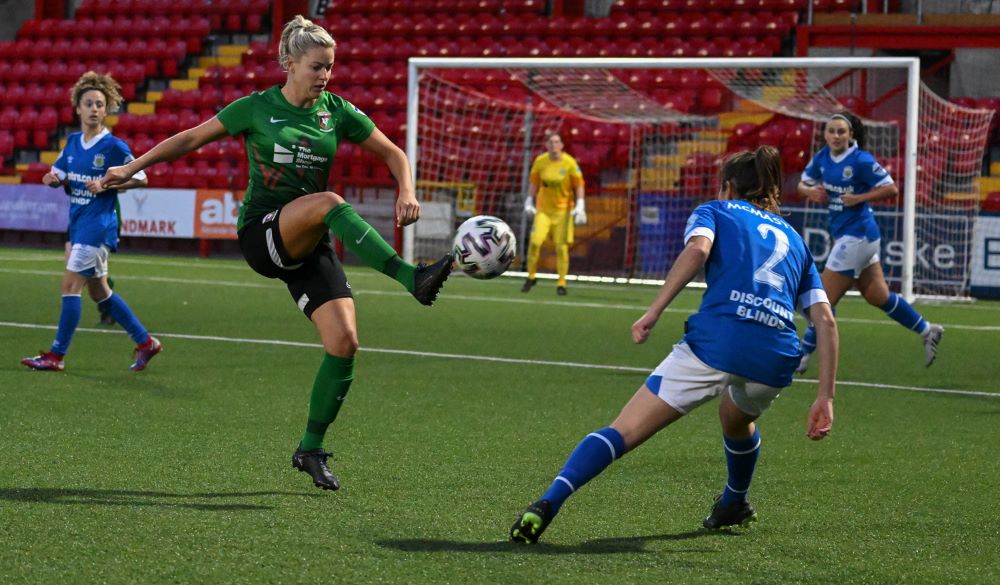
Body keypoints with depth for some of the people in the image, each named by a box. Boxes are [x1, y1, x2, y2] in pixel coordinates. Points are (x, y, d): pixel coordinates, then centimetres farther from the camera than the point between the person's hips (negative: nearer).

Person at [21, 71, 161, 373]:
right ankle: (145, 342, 24)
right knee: (99, 291, 13)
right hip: (78, 222, 8)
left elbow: (140, 178, -8)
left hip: (98, 224, -8)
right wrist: (53, 179, -9)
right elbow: (59, 175, 14)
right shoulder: (73, 142, 8)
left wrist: (106, 186, -19)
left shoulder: (113, 146, -11)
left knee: (70, 285, -10)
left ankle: (56, 356, -3)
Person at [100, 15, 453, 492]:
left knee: (344, 342, -12)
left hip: (310, 245, 4)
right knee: (328, 202, -35)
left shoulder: (337, 112, 6)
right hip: (261, 234, -4)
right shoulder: (257, 108, -2)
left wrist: (406, 192, -7)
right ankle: (412, 279, -42)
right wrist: (132, 167, 4)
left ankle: (311, 450, 4)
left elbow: (393, 153, 13)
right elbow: (192, 138, 7)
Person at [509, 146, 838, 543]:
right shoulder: (794, 240, 31)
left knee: (623, 433, -6)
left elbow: (697, 248, -5)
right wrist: (825, 398, 14)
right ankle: (734, 505, 58)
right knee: (738, 418, 40)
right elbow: (825, 320, 18)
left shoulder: (715, 211, 21)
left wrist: (653, 312, -9)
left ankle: (547, 504, -24)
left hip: (716, 338, -4)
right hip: (776, 357, 4)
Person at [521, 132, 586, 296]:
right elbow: (534, 182, 11)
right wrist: (529, 202, 7)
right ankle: (531, 276, 5)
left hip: (563, 210, -2)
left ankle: (561, 283, 8)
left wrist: (580, 206, -12)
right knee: (535, 241, -13)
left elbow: (579, 185, -4)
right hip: (543, 209, 2)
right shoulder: (540, 161, -2)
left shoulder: (569, 163, -9)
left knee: (562, 247, -3)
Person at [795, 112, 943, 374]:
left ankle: (803, 355, 6)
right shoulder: (822, 158, 4)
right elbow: (803, 184, 13)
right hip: (844, 234, 8)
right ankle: (927, 331, 30)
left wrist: (859, 198, -23)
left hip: (856, 236, -8)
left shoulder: (861, 161, -16)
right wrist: (811, 191, -10)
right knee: (878, 296, 17)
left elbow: (891, 189, -14)